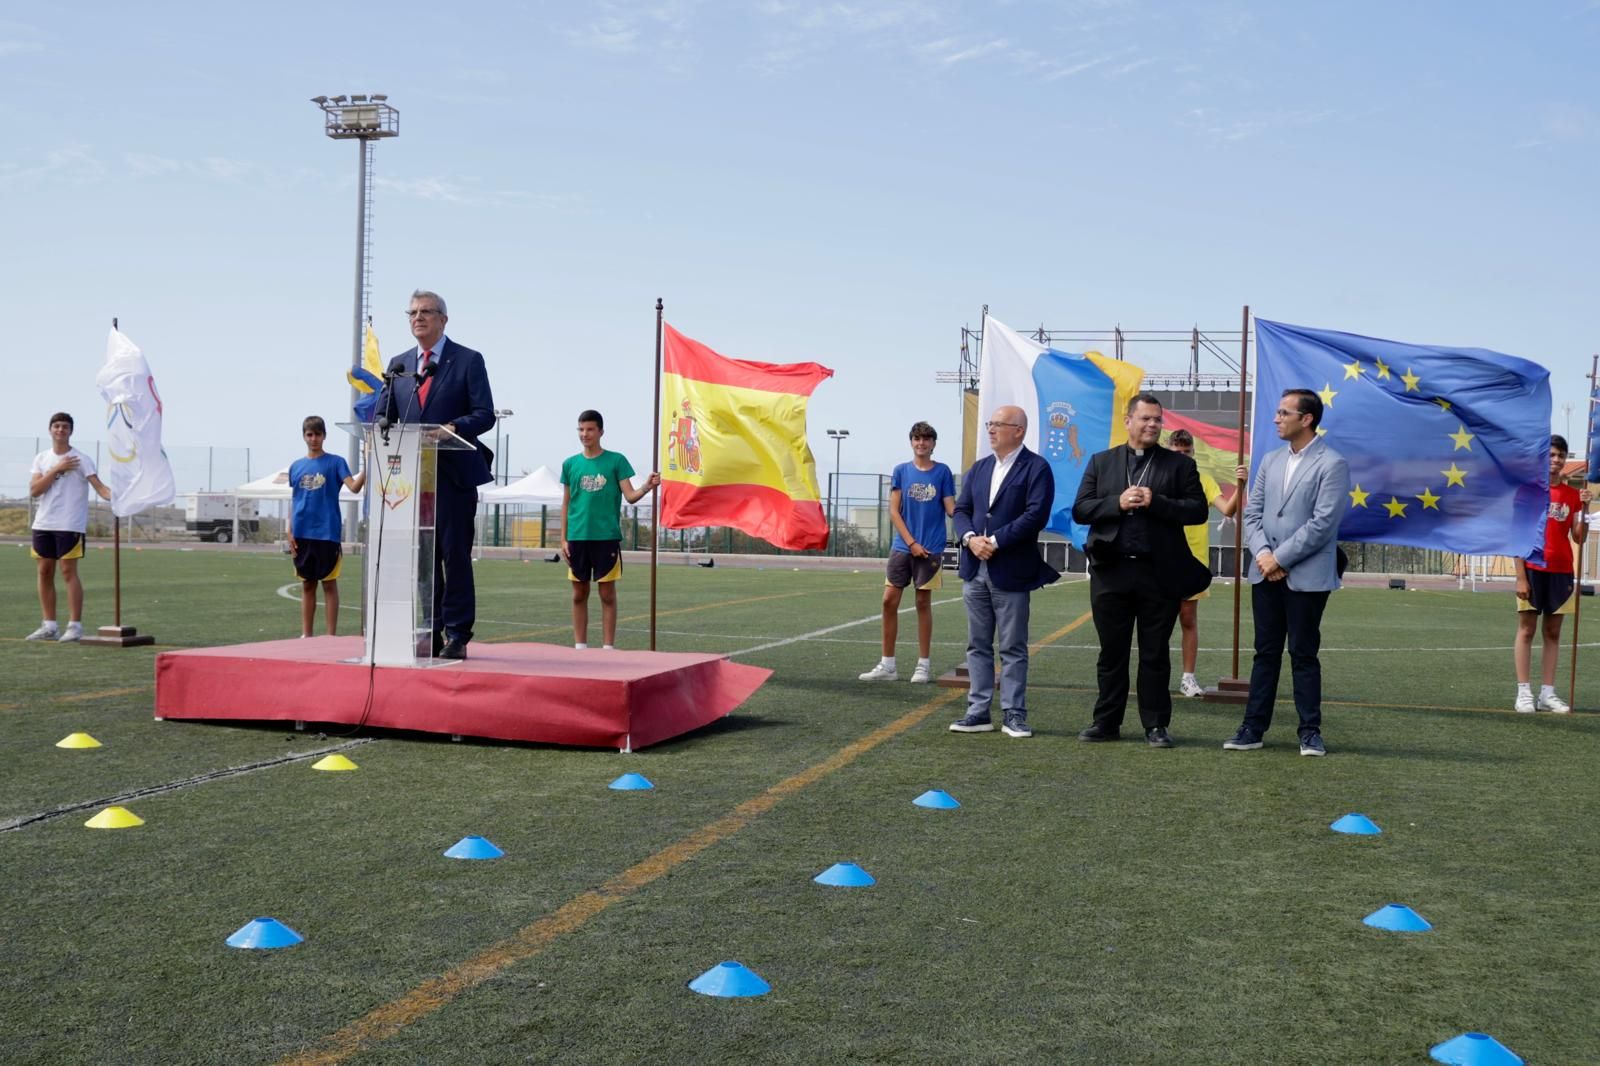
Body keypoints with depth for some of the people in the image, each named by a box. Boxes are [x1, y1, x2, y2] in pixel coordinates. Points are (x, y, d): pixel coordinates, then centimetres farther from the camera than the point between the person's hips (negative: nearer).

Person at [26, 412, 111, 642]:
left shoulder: (81, 459, -4)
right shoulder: (41, 458, 10)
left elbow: (98, 485, -14)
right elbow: (34, 490, -2)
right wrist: (56, 470, -12)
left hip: (70, 525, -5)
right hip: (43, 524, 5)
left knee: (68, 572, -8)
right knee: (45, 572, 7)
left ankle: (75, 625, -5)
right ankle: (49, 625, 14)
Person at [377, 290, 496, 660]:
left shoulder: (468, 361, 1)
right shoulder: (398, 365, 16)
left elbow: (485, 414, -6)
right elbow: (383, 412, 13)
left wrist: (454, 427, -25)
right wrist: (383, 424, -11)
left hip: (453, 474, -5)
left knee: (455, 555, -3)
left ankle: (457, 635, 3)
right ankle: (429, 633, 15)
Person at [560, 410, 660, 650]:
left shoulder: (616, 460, 1)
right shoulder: (570, 464, 8)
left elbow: (630, 496, -4)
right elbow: (566, 504, 11)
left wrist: (646, 487, -25)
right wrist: (563, 538, 6)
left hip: (607, 537, -2)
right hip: (577, 537, 3)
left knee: (608, 594, 1)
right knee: (579, 594, 8)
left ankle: (608, 646, 7)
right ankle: (580, 646, 16)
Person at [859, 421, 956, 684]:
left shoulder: (943, 472, 1)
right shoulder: (901, 471, 5)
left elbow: (951, 509, -1)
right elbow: (894, 511, 1)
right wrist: (911, 543, -7)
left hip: (930, 548, -2)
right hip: (902, 546, 2)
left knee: (923, 602, 3)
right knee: (889, 600, 0)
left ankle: (924, 665, 11)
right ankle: (887, 665, 9)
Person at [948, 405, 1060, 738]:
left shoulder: (1036, 468, -5)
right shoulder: (979, 468, 15)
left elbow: (1036, 514, -16)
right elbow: (961, 509, 10)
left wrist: (996, 541, -17)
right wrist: (970, 537, -10)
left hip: (1011, 572, -6)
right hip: (975, 570, 6)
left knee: (1013, 648, 1)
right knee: (978, 645, 9)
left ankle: (1013, 714, 7)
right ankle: (978, 712, 14)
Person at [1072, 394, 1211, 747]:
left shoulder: (1180, 465, 6)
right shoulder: (1101, 462, 10)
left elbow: (1198, 509, -3)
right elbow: (1080, 510, 3)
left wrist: (1156, 503, -14)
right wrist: (1117, 503, -12)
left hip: (1160, 573, -1)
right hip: (1111, 572, 1)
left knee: (1155, 654, 5)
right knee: (1112, 652, 9)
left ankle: (1156, 725, 13)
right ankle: (1107, 722, 17)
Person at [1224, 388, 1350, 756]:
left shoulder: (1332, 464, -8)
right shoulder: (1270, 460, 12)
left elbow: (1323, 523, -15)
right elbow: (1252, 512, 10)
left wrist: (1280, 558, -14)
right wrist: (1262, 553, -7)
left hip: (1306, 576, -5)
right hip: (1265, 573, 5)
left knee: (1303, 654, 2)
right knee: (1265, 653, 8)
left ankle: (1310, 732, 11)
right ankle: (1253, 728, 12)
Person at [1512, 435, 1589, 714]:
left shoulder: (1572, 495, 8)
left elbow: (1578, 537, 4)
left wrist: (1584, 509, -12)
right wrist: (1520, 577, -10)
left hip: (1561, 571, 4)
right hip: (1533, 569, -4)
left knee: (1553, 632, 6)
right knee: (1526, 629, -2)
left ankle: (1548, 693, 9)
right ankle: (1524, 693, -1)